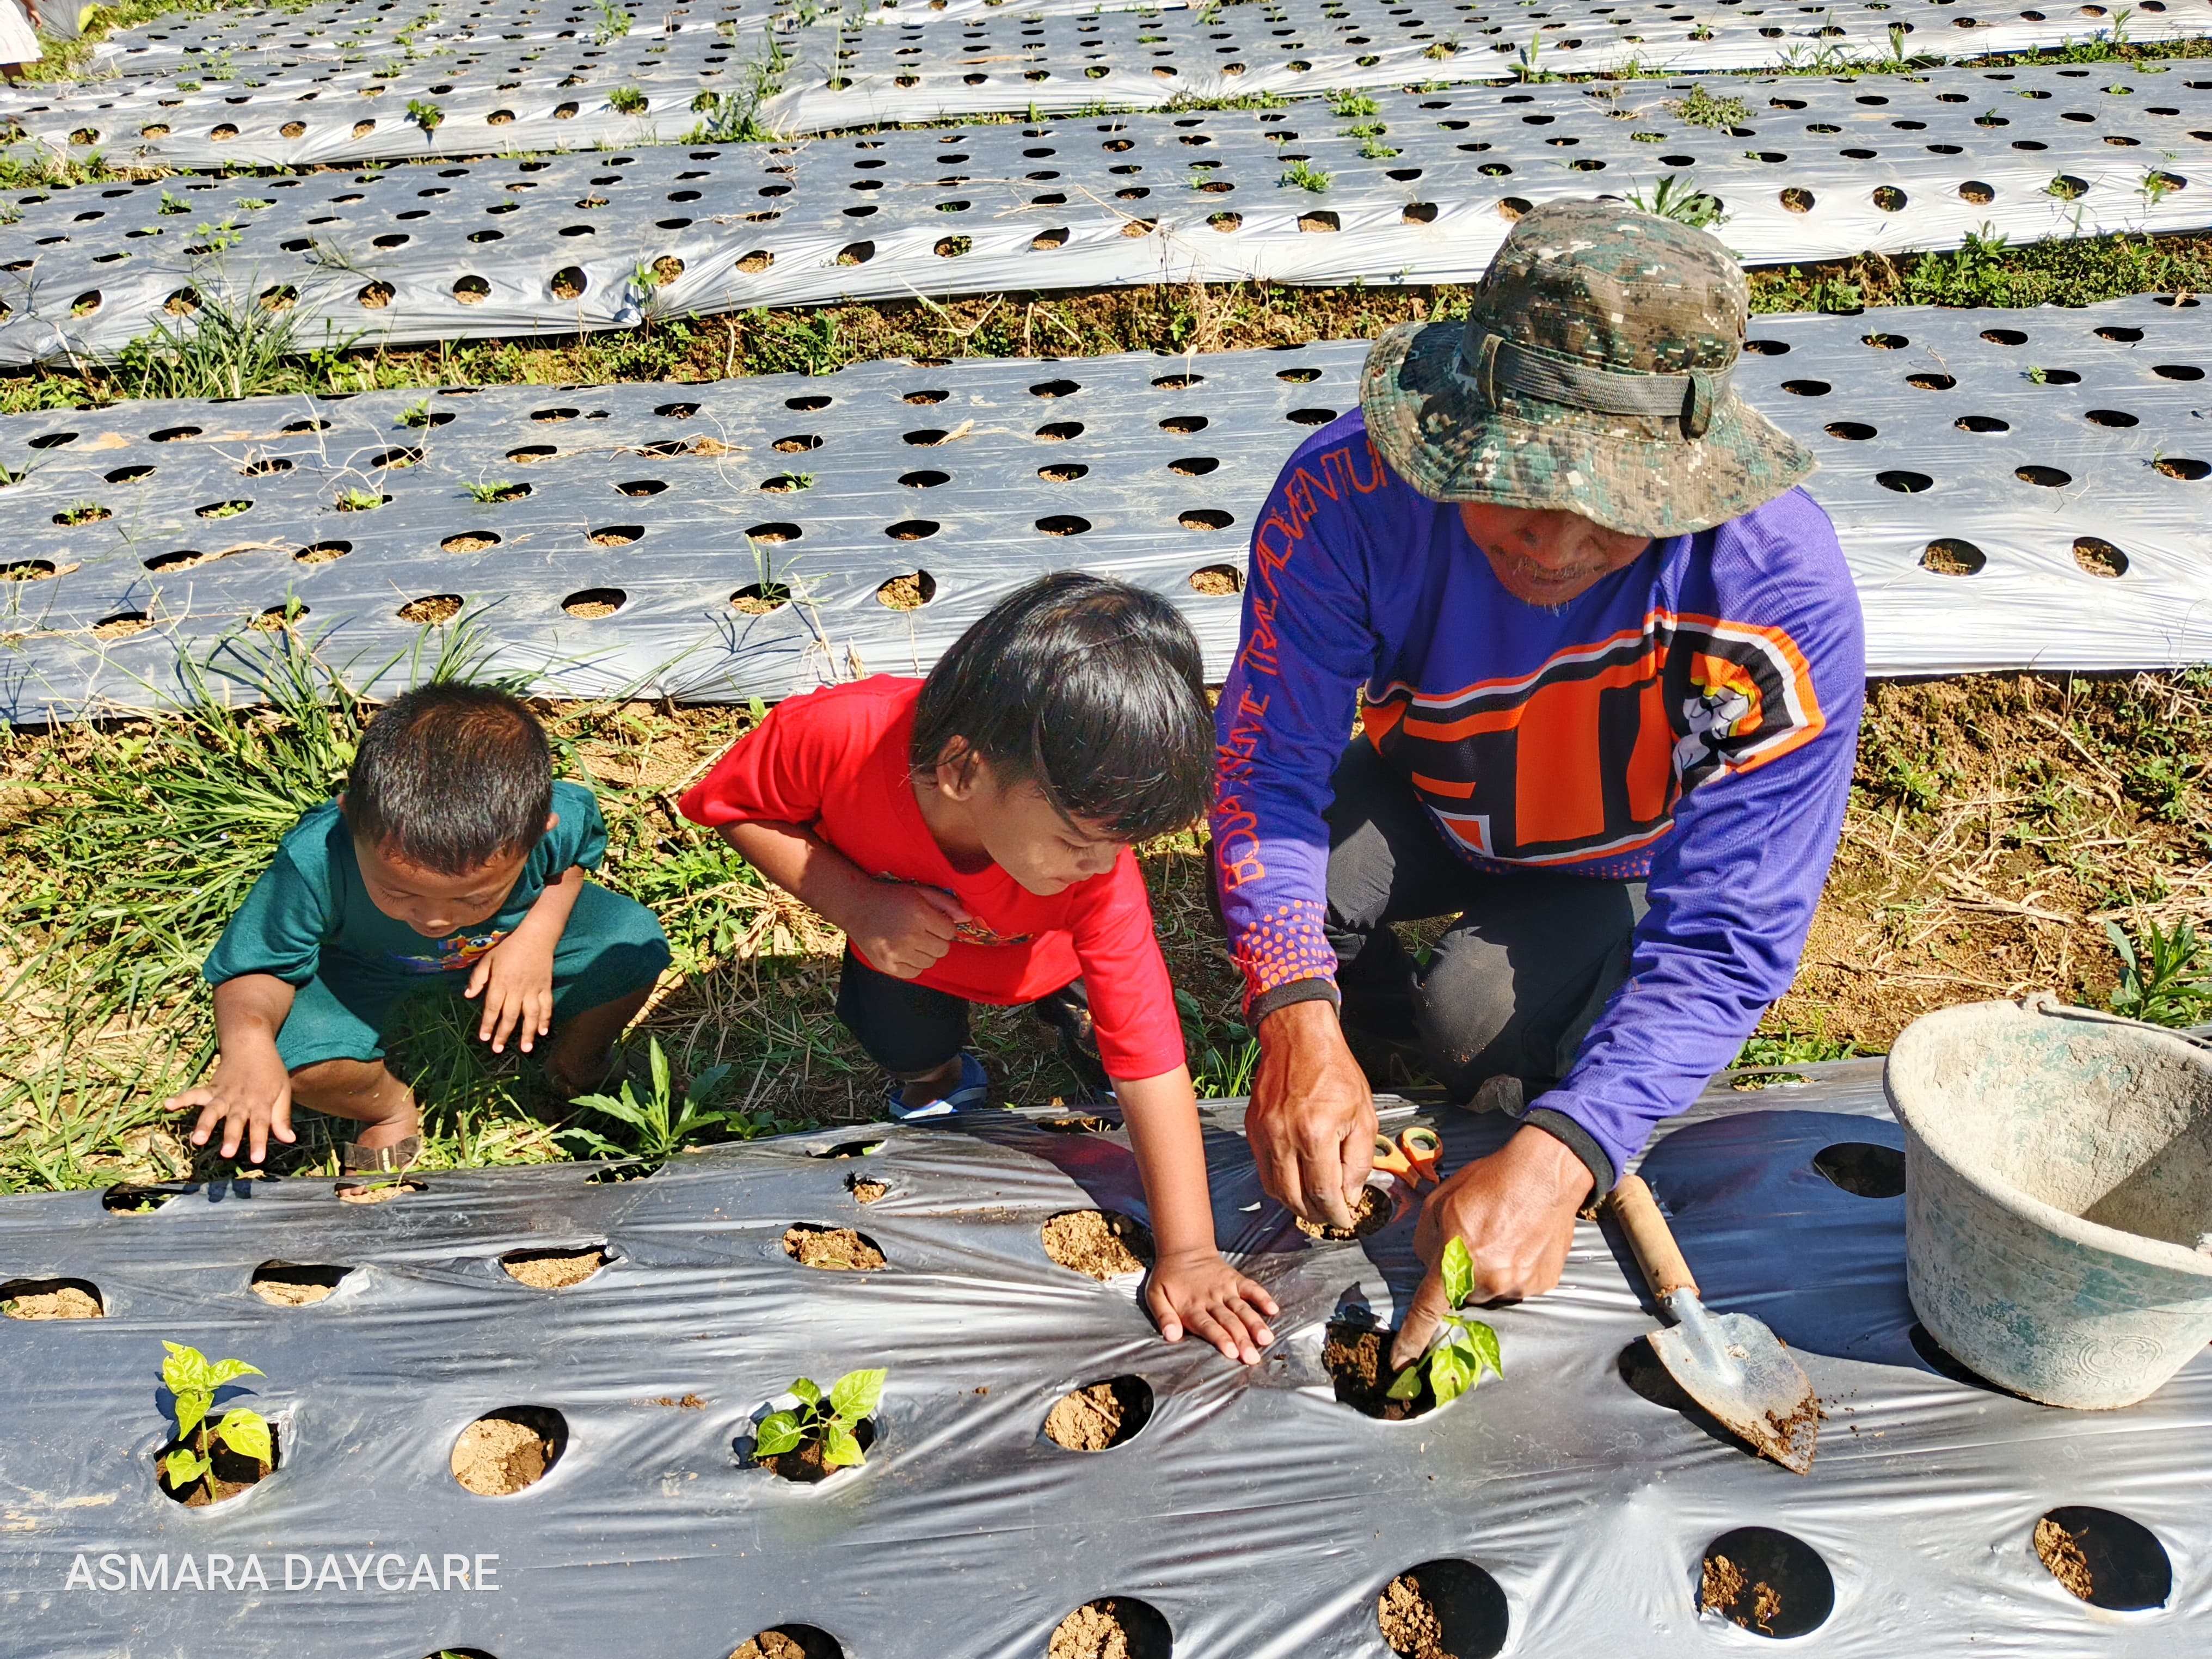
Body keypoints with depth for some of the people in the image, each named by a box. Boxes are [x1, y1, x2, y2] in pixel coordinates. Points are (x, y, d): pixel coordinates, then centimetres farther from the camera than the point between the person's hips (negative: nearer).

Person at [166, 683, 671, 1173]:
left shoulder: (562, 819, -36)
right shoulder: (315, 861, -41)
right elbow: (256, 968, -27)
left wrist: (540, 934, -26)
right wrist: (247, 1042, -51)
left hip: (520, 931, 2)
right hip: (365, 963, -1)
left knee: (636, 945, -19)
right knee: (296, 1058, -29)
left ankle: (577, 1054, 18)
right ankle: (387, 1105, 10)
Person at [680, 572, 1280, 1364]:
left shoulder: (1096, 865, -40)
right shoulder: (844, 734, -44)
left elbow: (1152, 1058, -36)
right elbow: (735, 807, -23)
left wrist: (1188, 1254, -37)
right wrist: (858, 906, -39)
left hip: (1037, 956, 1)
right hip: (905, 943, 0)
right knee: (907, 1038, -19)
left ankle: (1075, 1009, 20)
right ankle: (933, 1078, 15)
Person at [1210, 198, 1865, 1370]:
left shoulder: (1784, 597, -36)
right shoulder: (1351, 493, -32)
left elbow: (1725, 939, -33)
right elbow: (1272, 762, -28)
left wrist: (1557, 1159, -46)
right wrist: (1298, 1019, -45)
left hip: (1635, 867, -1)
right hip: (1433, 802, 2)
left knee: (1479, 1017, -30)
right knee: (1263, 877, -28)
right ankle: (1372, 1023, 7)